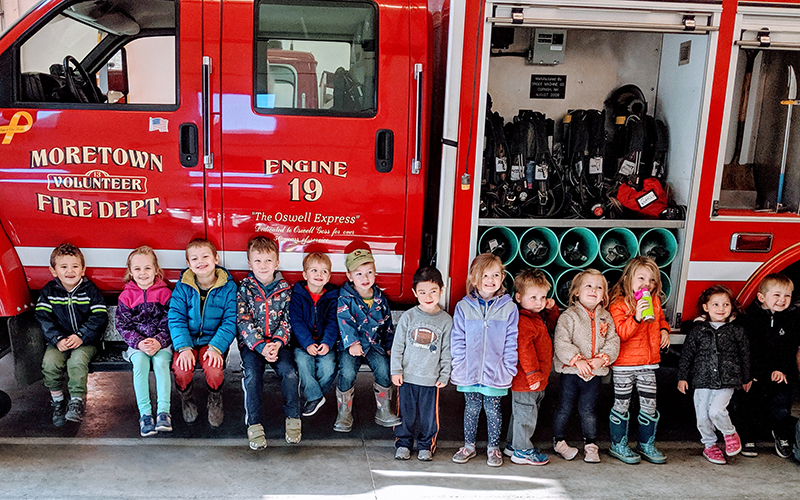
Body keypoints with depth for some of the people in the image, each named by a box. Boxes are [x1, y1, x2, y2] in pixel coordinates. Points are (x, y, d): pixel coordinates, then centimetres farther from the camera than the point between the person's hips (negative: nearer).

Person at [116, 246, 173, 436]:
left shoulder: (165, 293, 0)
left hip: (162, 342, -1)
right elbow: (123, 326, -1)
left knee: (161, 362, -28)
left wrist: (158, 342, -19)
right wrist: (140, 343, -16)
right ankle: (145, 413, -25)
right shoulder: (126, 296, 3)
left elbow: (169, 323, -3)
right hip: (137, 343, 1)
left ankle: (163, 411, -29)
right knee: (140, 362, -27)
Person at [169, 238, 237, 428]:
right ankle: (187, 400, 10)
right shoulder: (183, 286, -2)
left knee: (214, 369, -28)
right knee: (181, 369, -26)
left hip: (214, 340, -1)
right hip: (187, 340, 1)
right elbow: (176, 319, -5)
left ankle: (215, 403, 6)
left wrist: (216, 347, -22)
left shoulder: (228, 286, -6)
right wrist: (183, 347, -19)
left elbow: (230, 322, -8)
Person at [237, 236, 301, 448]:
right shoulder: (244, 289, 0)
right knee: (252, 375, -25)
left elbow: (287, 321, 2)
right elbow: (244, 322, -7)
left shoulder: (284, 289, 4)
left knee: (290, 373, -23)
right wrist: (261, 346, -18)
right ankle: (254, 424, -14)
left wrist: (277, 343, -16)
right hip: (252, 344, -1)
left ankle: (293, 418, -5)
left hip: (278, 343, 1)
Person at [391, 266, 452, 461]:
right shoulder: (408, 317, -2)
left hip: (431, 379, 0)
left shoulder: (446, 320, -1)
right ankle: (403, 443, 28)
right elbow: (397, 346, 2)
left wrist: (444, 376, 2)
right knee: (406, 413, 9)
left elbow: (447, 351, 4)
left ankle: (426, 445, 27)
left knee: (430, 415, 8)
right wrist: (396, 370, -2)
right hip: (407, 377, 0)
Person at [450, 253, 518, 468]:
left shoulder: (509, 308, -3)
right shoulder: (463, 307, -2)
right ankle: (469, 445, 29)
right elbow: (457, 339, 0)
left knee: (493, 410, 10)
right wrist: (460, 365, -5)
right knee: (472, 408, 14)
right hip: (469, 371, 1)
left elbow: (511, 341, -1)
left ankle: (493, 447, 27)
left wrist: (508, 368, -5)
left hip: (495, 373, -1)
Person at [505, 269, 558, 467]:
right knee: (526, 414, 2)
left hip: (538, 379, 10)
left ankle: (513, 444, 35)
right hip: (525, 380, -10)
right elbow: (525, 350, -28)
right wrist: (533, 374, -26)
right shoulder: (524, 322, -23)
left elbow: (551, 325, 30)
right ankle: (522, 451, 16)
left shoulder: (538, 317, 10)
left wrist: (552, 309, 12)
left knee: (522, 413, 21)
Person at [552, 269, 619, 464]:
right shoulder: (569, 316, -9)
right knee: (565, 407, 9)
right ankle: (558, 441, 26)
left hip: (595, 373, 3)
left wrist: (601, 359, -15)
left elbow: (613, 343, 1)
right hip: (571, 372, -3)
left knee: (587, 409, 10)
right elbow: (560, 343, -16)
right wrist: (577, 360, -22)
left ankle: (591, 444, 26)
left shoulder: (606, 318, 5)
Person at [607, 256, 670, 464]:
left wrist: (664, 330, 5)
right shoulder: (618, 304, -13)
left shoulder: (655, 301, 7)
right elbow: (621, 333, -21)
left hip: (649, 362, 5)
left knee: (649, 405, 9)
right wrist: (637, 317, -33)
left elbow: (661, 319, 26)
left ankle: (646, 445, 25)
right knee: (622, 405, 6)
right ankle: (618, 445, 19)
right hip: (624, 363, -5)